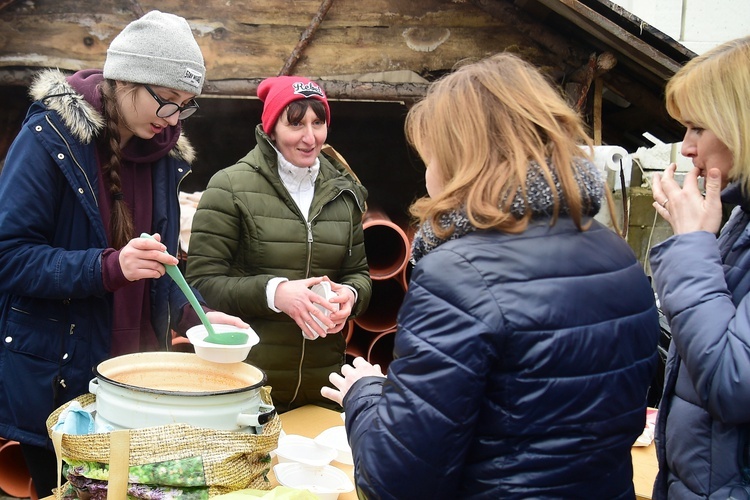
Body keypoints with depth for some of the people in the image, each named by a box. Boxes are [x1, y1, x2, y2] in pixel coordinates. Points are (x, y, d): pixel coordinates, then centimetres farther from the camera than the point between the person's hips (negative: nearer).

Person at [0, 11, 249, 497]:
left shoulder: (163, 152, 4)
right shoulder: (51, 137, -14)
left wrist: (192, 315, -6)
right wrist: (109, 267, -31)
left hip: (134, 376, 5)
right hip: (54, 376, -5)